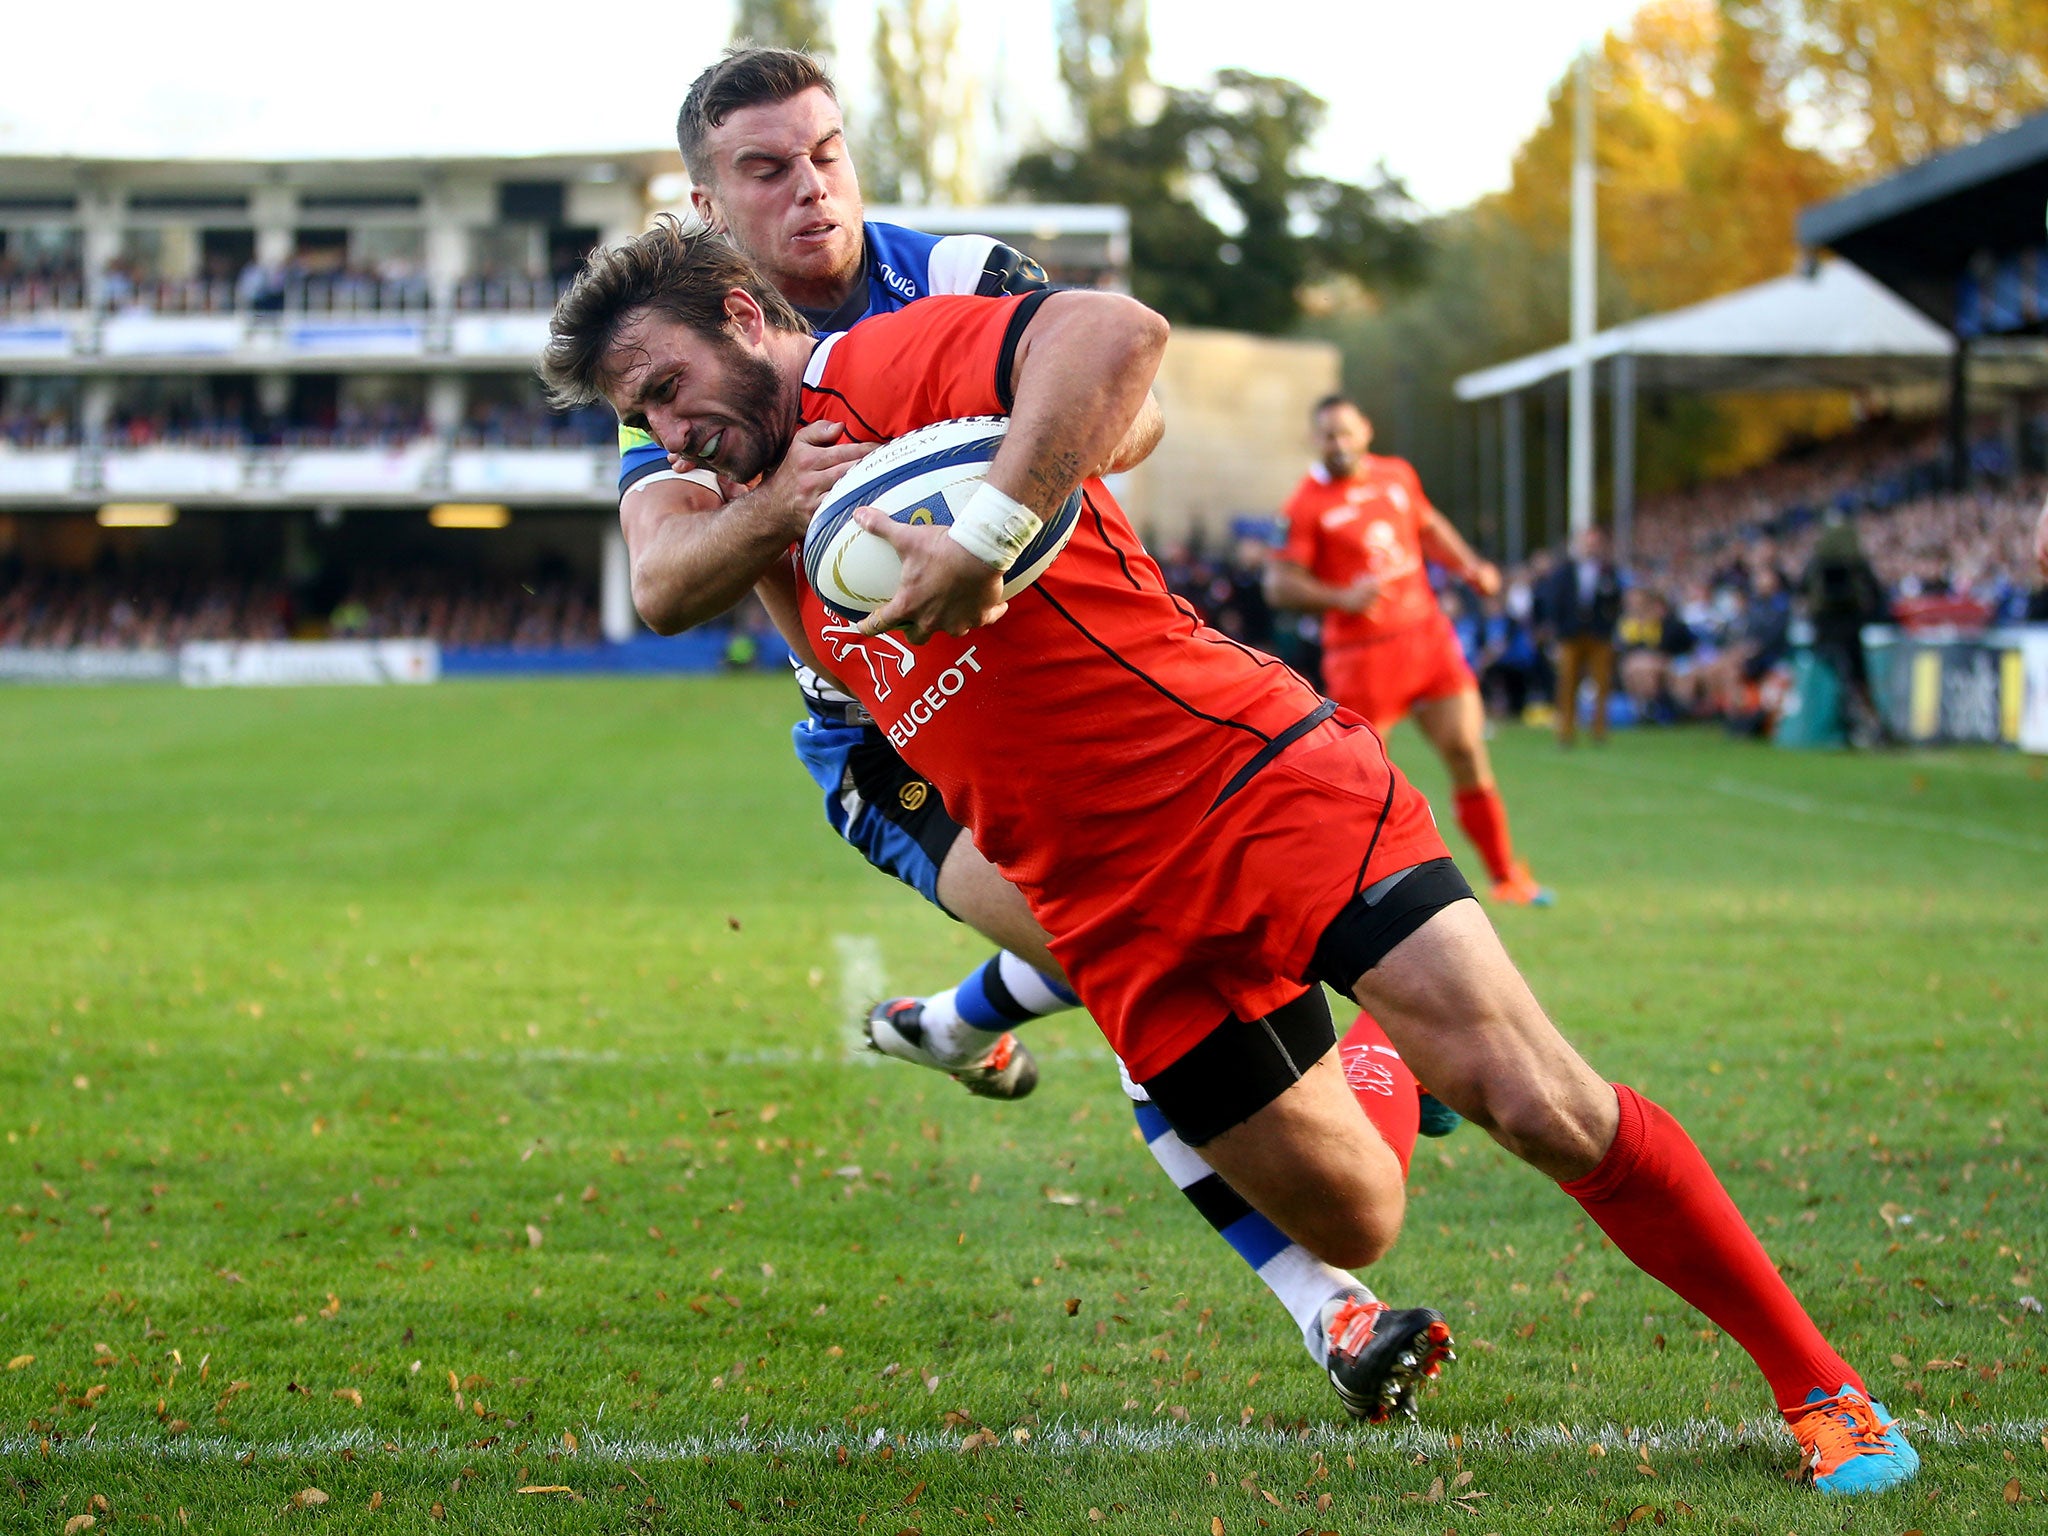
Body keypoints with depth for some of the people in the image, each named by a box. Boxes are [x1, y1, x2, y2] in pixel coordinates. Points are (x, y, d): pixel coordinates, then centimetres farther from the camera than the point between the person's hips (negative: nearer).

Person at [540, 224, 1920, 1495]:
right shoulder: (785, 536, 16)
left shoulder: (897, 359, -9)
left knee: (1543, 1106, -15)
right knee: (1351, 1224, 6)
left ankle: (1818, 1383, -2)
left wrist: (987, 536, -33)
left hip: (1260, 775, -7)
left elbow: (1117, 334, -27)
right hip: (1119, 925, 7)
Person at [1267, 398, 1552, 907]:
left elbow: (1429, 526, 28)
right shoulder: (1307, 505, -8)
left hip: (1427, 633, 5)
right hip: (1362, 651, -5)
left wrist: (1470, 566, 14)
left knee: (1466, 750, 1)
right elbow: (1280, 583, -12)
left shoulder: (1398, 475, 10)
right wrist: (1343, 598, -25)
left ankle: (1506, 875, 12)